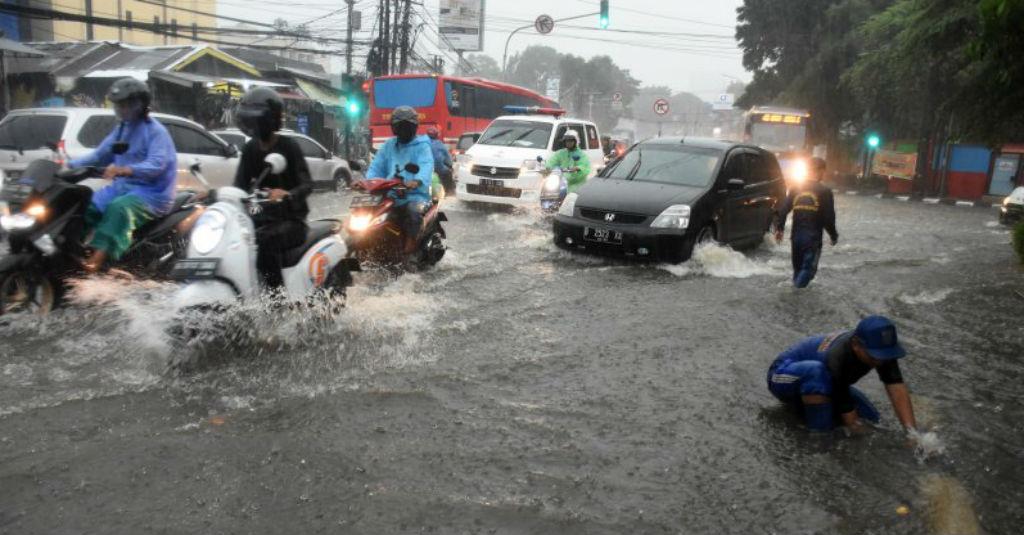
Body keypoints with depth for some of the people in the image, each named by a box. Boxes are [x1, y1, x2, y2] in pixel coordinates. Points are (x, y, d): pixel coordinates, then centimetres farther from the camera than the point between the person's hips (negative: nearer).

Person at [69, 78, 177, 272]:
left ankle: (98, 256, -42)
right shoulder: (122, 128, 16)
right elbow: (100, 155, 16)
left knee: (119, 208, -35)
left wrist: (123, 170, -43)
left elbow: (156, 164, -28)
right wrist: (70, 165, 3)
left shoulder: (155, 131, -12)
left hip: (152, 192, -9)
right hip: (123, 186, 9)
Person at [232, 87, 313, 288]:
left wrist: (287, 195, -40)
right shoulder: (250, 149, 9)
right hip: (264, 215, 7)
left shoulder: (288, 146, -9)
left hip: (291, 218, -6)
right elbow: (241, 185, 4)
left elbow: (307, 184, -19)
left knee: (266, 239, -35)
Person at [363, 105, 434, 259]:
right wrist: (367, 181, -11)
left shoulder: (422, 146, 5)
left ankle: (409, 249, -33)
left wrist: (417, 181, -37)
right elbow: (376, 167, 12)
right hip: (390, 195, 5)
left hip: (414, 195, -5)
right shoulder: (388, 146, 21)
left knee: (414, 210, -36)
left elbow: (426, 165, -15)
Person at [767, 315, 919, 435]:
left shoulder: (880, 347, -20)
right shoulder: (838, 359, -40)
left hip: (822, 383, 8)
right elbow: (850, 417, -33)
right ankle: (819, 433, -24)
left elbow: (897, 388, -26)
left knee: (870, 418, -5)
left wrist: (912, 432, -33)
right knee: (817, 371, -41)